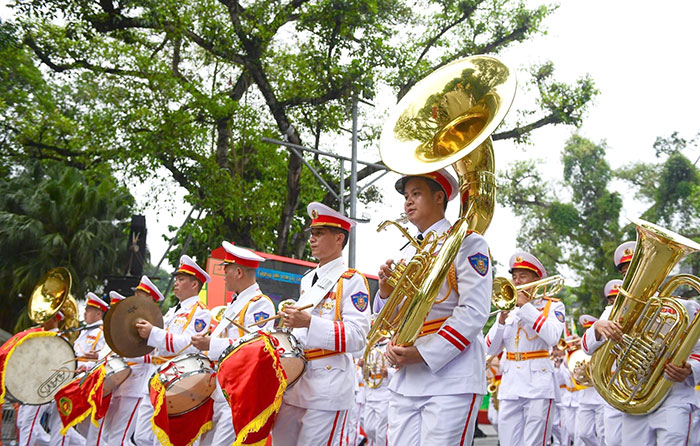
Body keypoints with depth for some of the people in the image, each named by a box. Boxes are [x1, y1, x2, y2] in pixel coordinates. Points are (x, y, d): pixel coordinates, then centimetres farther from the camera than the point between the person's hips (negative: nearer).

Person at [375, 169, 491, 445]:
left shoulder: (466, 242, -2)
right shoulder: (405, 254, 18)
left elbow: (474, 313, -11)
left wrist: (424, 354, -17)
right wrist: (386, 292, -2)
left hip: (450, 379, -6)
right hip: (404, 381, 6)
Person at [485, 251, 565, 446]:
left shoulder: (552, 305, 6)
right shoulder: (508, 308, 16)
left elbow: (553, 337, -15)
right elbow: (491, 349, 11)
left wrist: (526, 306, -12)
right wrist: (502, 320, -5)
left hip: (538, 383, -4)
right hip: (509, 384, 4)